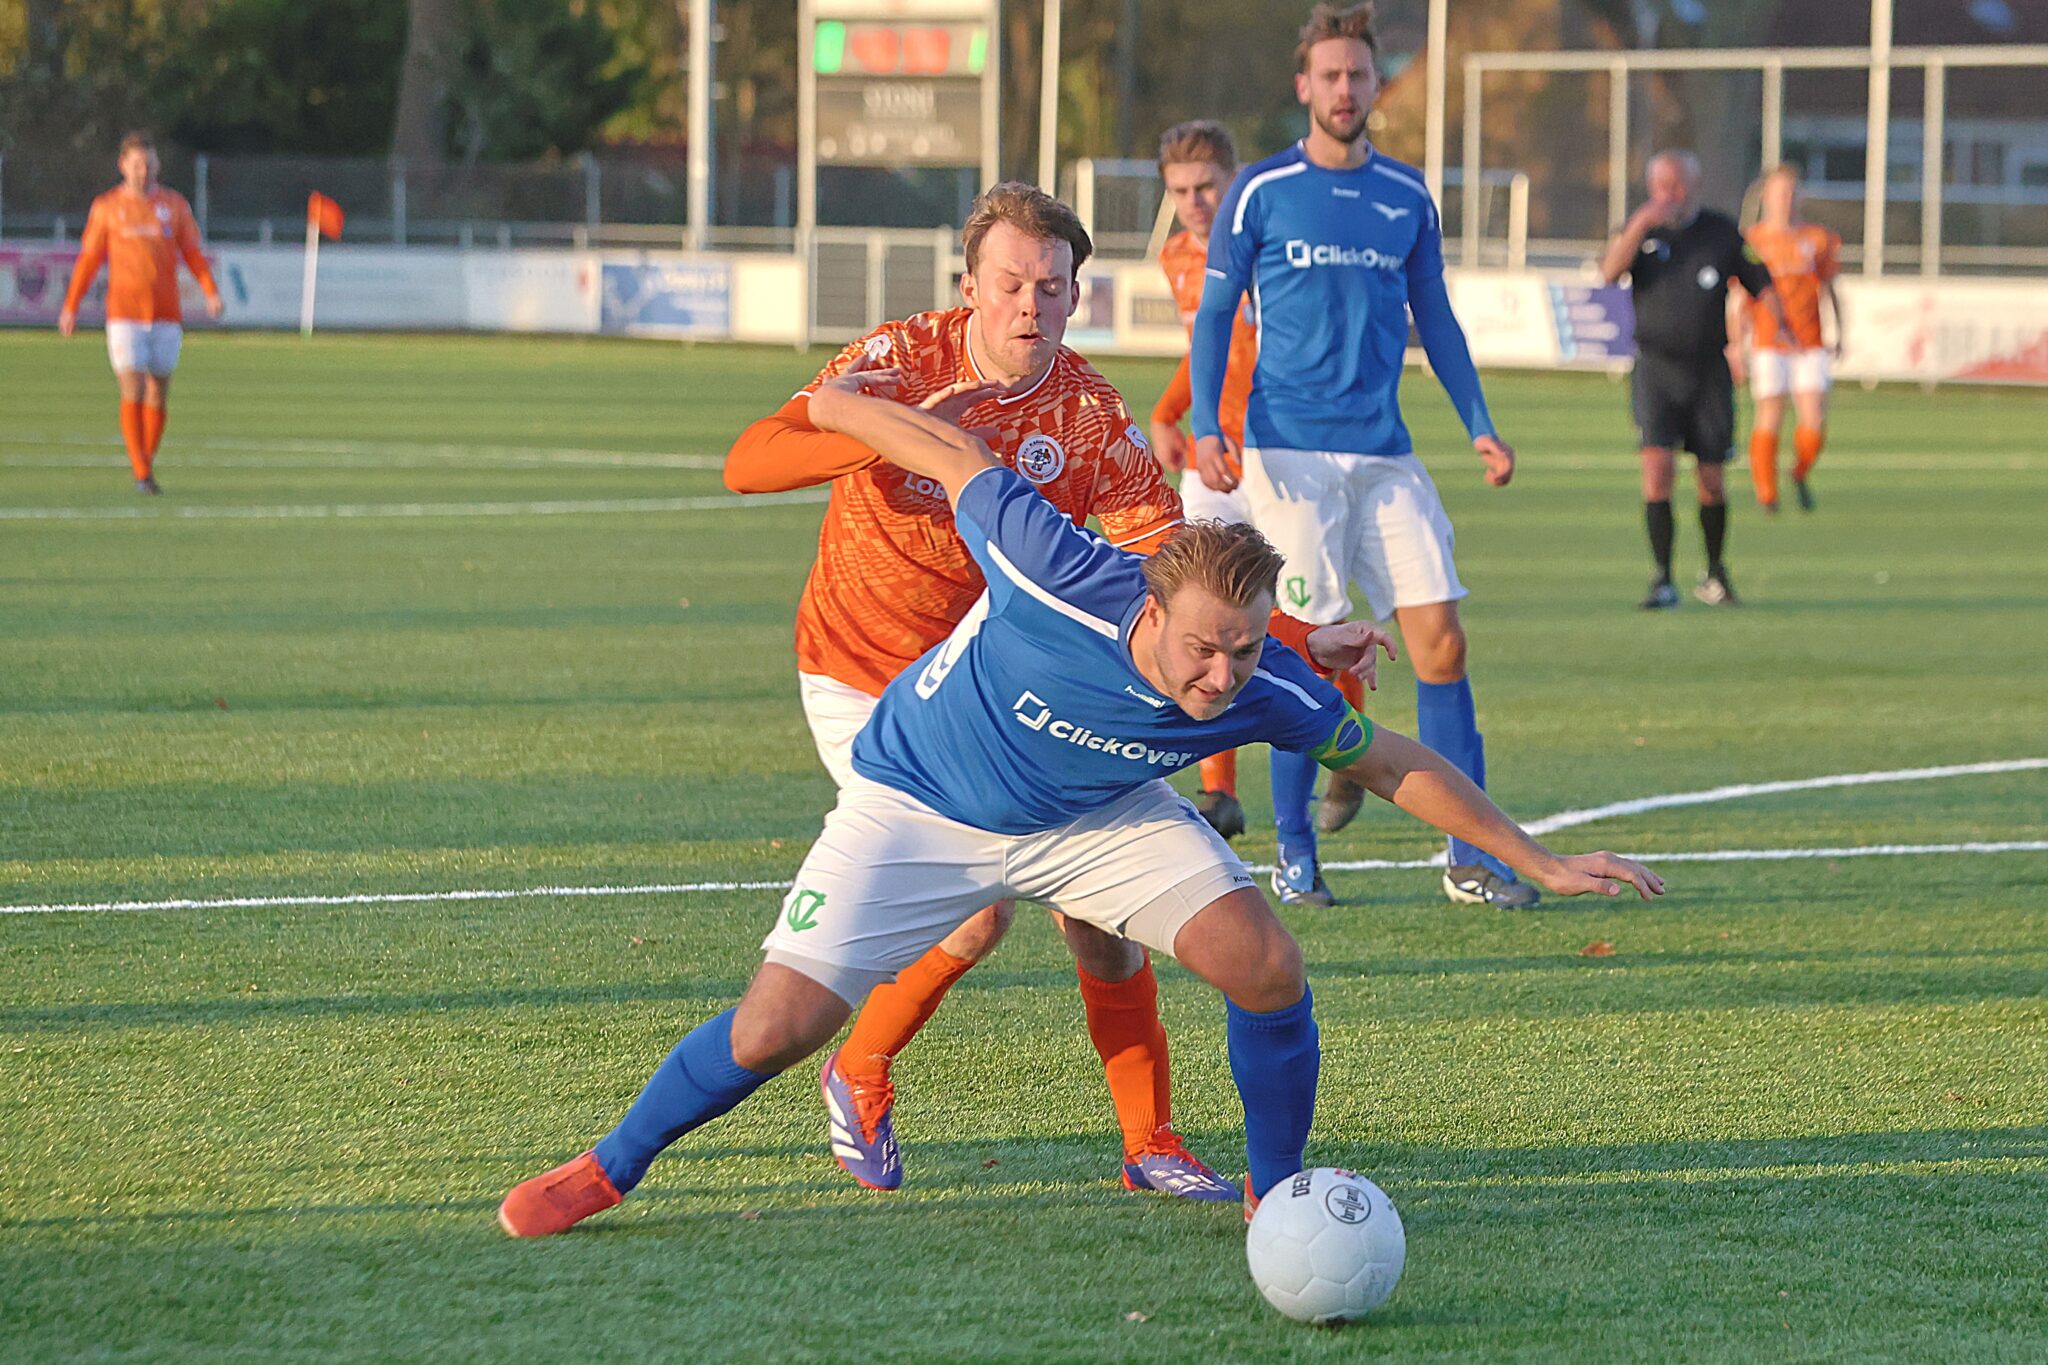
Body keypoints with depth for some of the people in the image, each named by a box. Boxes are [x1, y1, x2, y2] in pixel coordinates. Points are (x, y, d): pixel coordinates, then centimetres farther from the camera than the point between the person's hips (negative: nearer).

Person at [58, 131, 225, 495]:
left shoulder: (175, 205, 7)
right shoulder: (106, 207, 4)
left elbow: (193, 253, 6)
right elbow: (89, 259, 8)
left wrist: (211, 292, -9)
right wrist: (70, 307, 7)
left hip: (166, 315, 2)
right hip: (124, 313, -2)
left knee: (158, 394, 5)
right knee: (133, 392, -12)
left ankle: (146, 462, 21)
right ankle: (142, 473, -10)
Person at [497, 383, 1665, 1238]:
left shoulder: (1271, 693, -27)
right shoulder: (1062, 579, -38)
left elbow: (1395, 764, -10)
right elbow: (958, 456, -21)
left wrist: (1541, 861, -7)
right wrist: (844, 403, -3)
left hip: (1095, 817, 3)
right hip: (917, 803, -3)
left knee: (1266, 964, -17)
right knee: (774, 1030, -11)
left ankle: (1276, 1194, 7)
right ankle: (612, 1168, 16)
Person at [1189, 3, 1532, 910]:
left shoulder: (1407, 197, 12)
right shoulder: (1260, 192, 1)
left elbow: (1433, 319, 19)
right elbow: (1214, 316, 3)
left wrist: (1479, 426, 10)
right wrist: (1206, 428, -10)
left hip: (1385, 452, 3)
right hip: (1291, 451, -3)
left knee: (1440, 639, -4)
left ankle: (1471, 858, -1)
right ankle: (1295, 857, 8)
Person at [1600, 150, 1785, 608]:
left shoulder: (1722, 232, 5)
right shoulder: (1641, 231, 5)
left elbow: (1760, 283, 8)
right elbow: (1610, 271, -12)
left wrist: (1780, 322, -10)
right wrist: (1641, 223, -22)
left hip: (1709, 369, 1)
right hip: (1656, 367, -1)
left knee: (1712, 480, 5)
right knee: (1657, 466, -16)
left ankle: (1714, 574, 26)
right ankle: (1662, 580, -13)